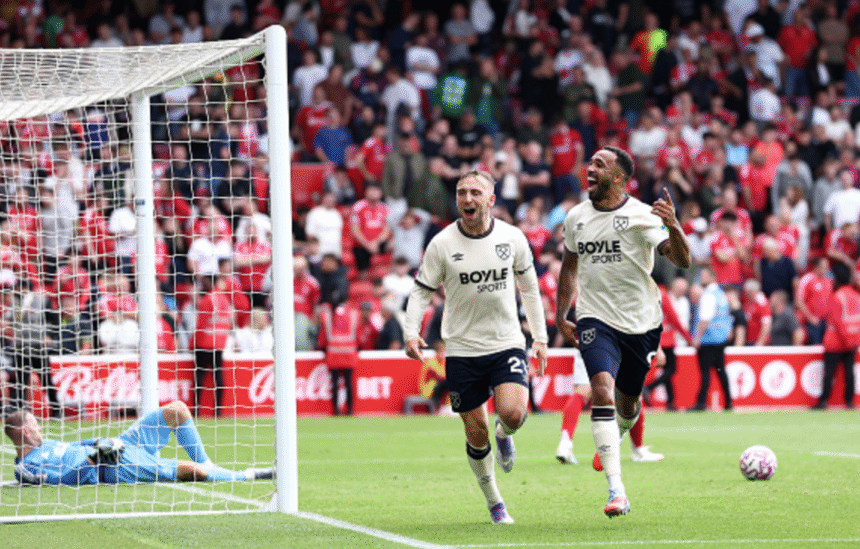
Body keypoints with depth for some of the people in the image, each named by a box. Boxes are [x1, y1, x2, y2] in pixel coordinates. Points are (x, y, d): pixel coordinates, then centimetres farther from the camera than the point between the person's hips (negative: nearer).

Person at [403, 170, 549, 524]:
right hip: (461, 350, 0)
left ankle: (504, 435, 16)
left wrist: (540, 337, 10)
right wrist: (411, 333, -15)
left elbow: (529, 288, 12)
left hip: (507, 344, 0)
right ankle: (494, 502, 22)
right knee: (476, 434, 1)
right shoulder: (441, 244, -6)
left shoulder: (513, 238, -1)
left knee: (512, 412, -23)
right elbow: (421, 291, 1)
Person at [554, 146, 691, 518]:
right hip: (596, 320, 1)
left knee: (627, 404, 13)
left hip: (641, 322, -1)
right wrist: (560, 317, 19)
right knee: (602, 389, -22)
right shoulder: (575, 218, 3)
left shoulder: (641, 216, -11)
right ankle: (616, 492, -28)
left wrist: (673, 227, -37)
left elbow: (682, 261, -19)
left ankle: (612, 441, 53)